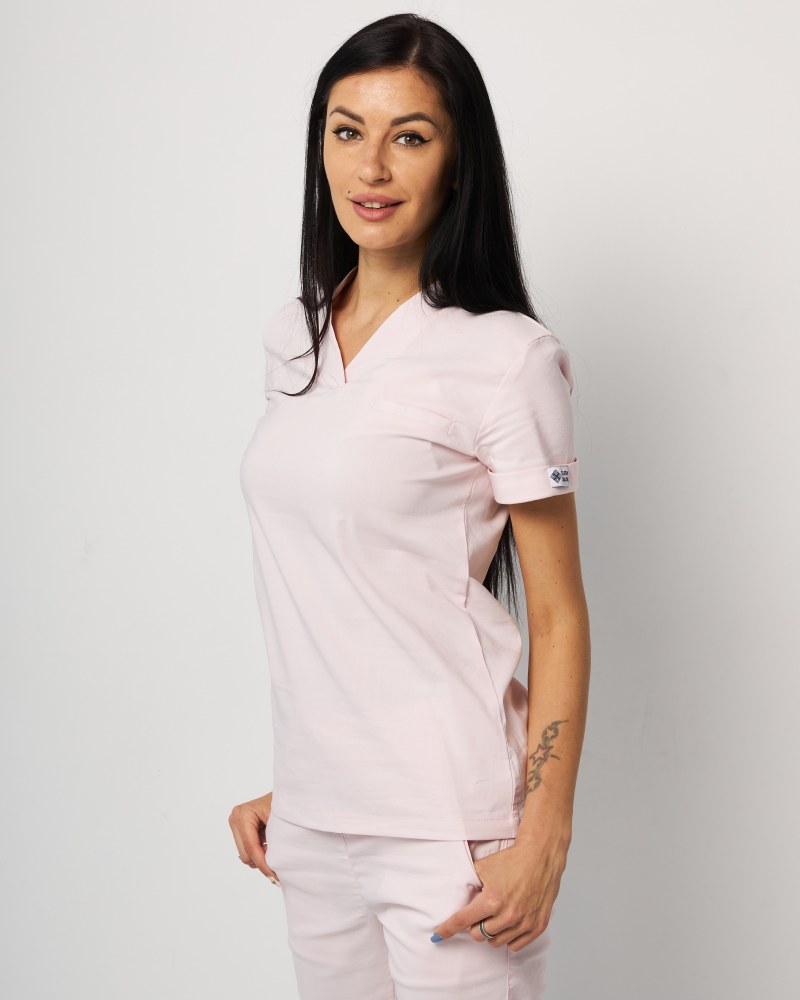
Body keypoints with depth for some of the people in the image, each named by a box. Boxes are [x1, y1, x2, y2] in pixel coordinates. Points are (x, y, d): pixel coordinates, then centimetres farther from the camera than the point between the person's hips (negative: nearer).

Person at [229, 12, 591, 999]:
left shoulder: (506, 356, -10)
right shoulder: (294, 337, 8)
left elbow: (558, 618, -9)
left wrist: (543, 843, -13)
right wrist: (284, 782, 15)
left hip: (447, 825, -5)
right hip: (314, 817, 6)